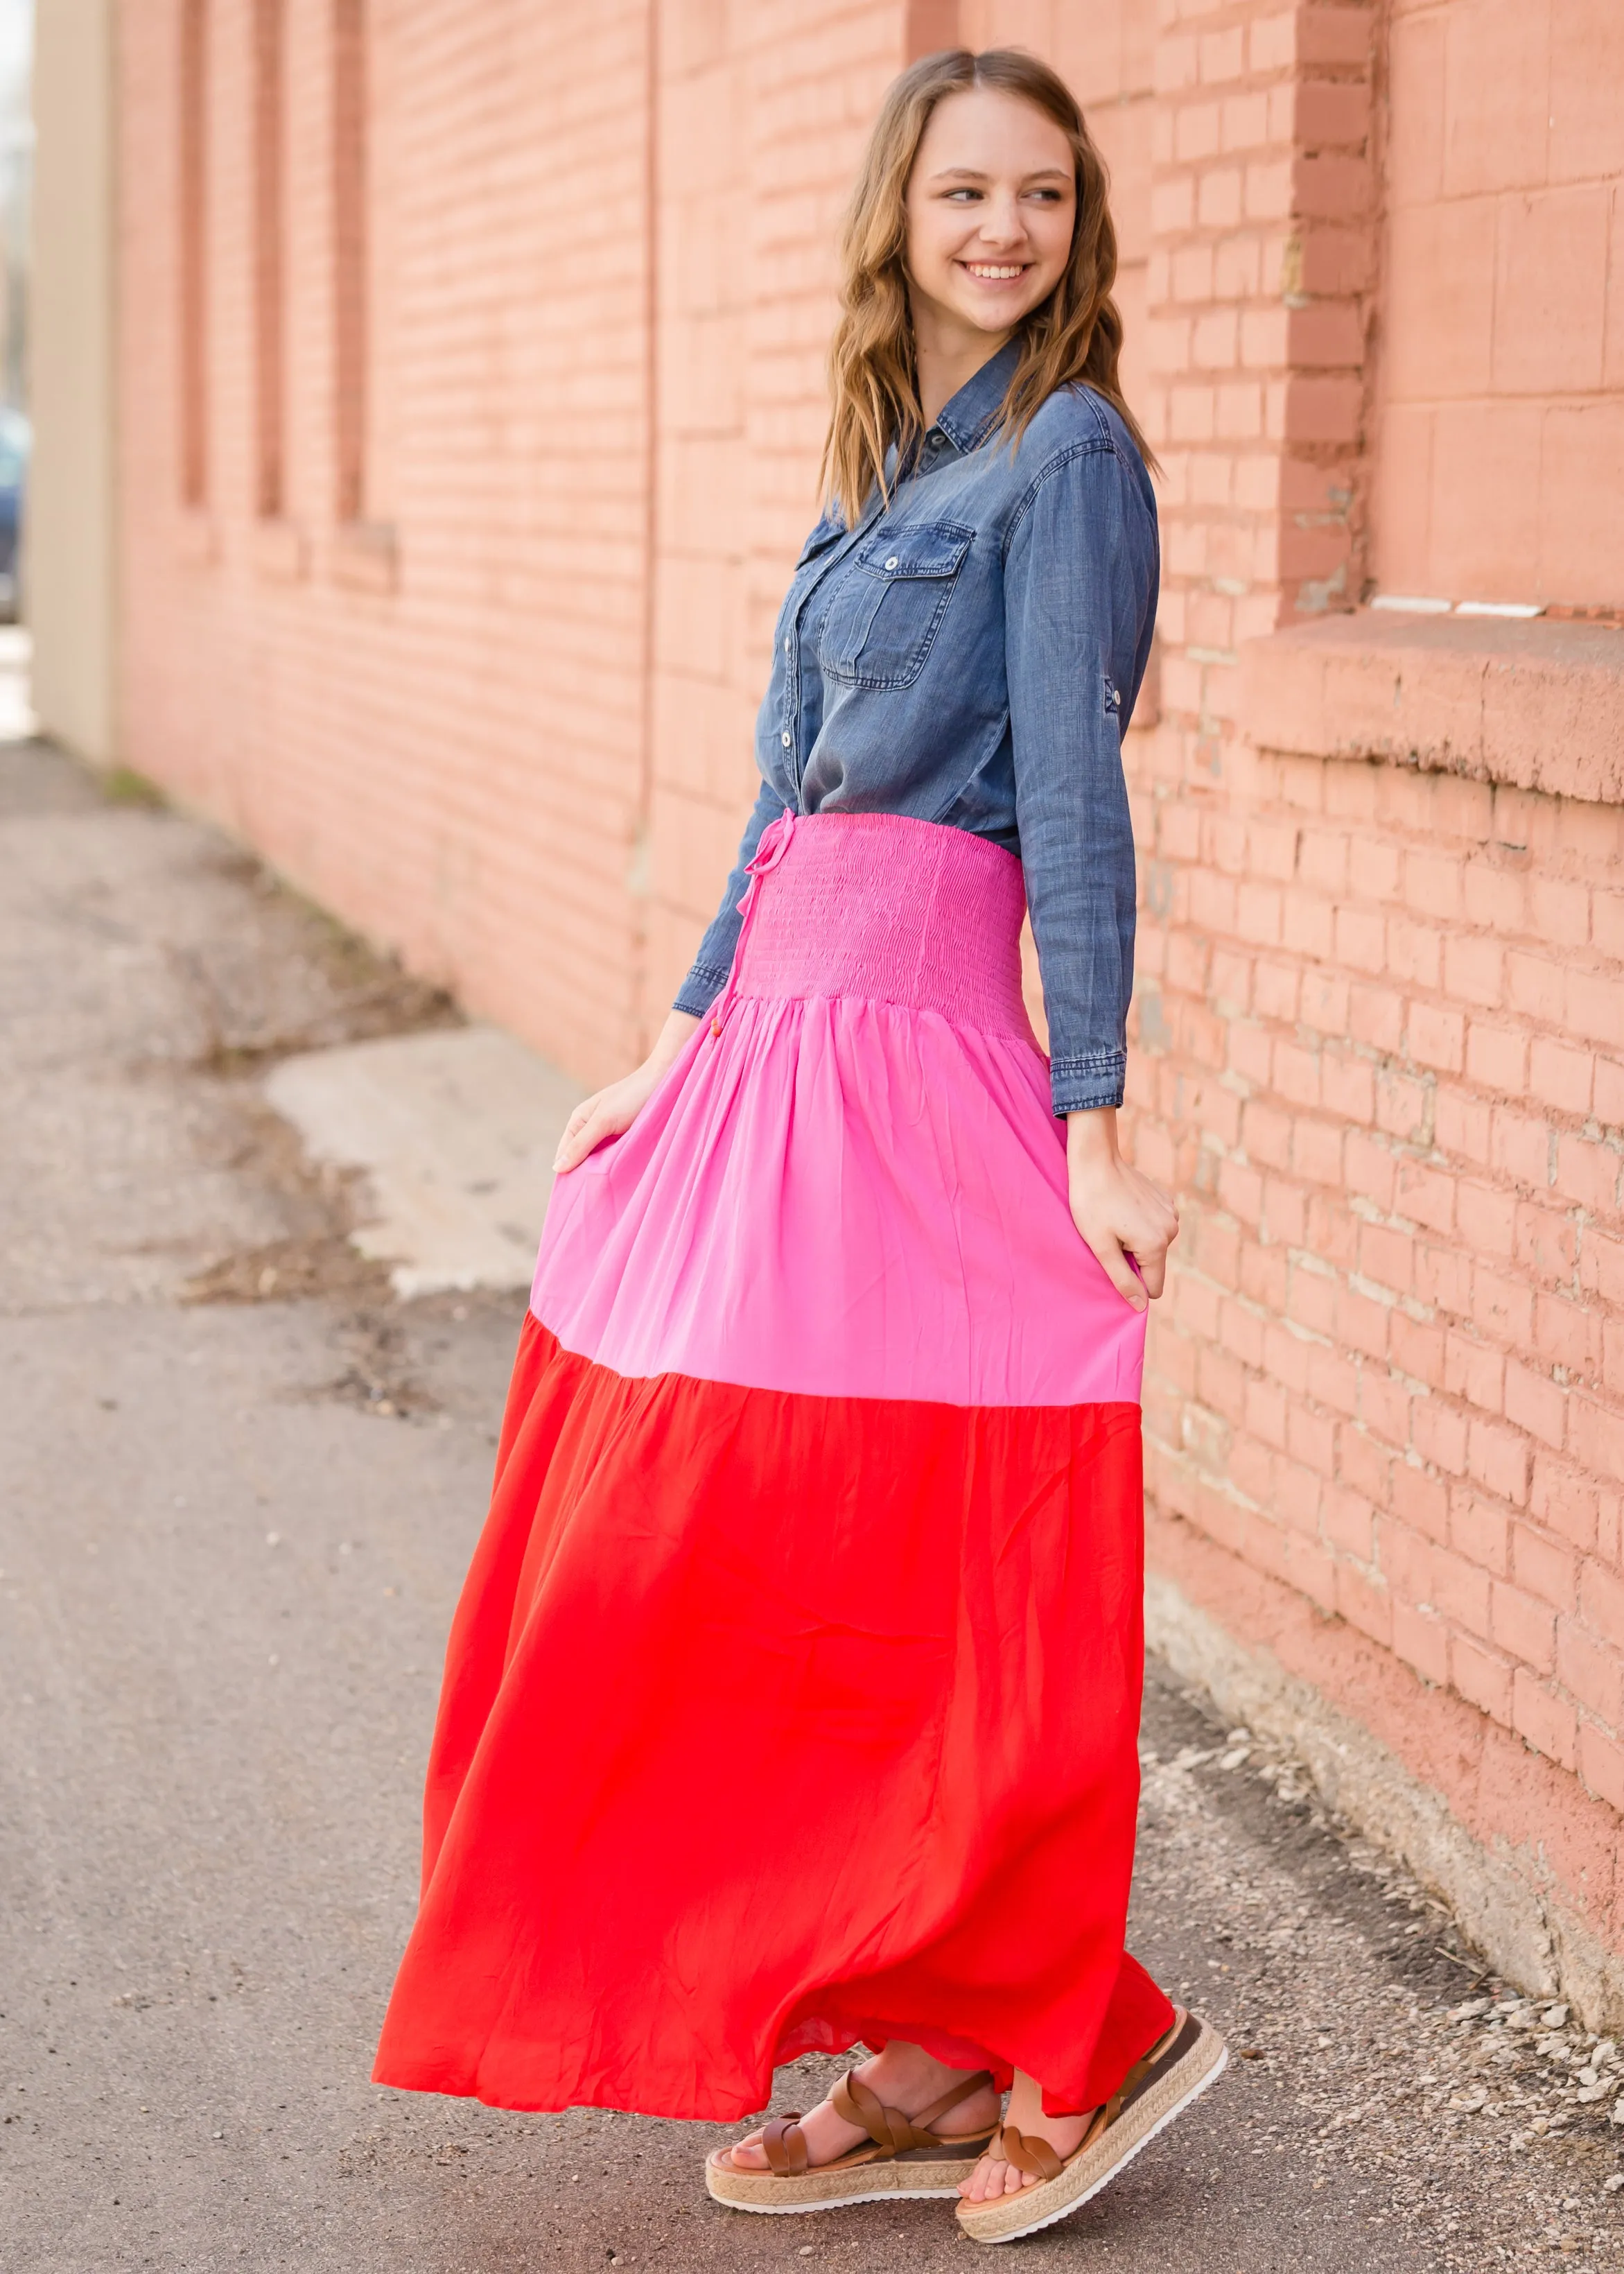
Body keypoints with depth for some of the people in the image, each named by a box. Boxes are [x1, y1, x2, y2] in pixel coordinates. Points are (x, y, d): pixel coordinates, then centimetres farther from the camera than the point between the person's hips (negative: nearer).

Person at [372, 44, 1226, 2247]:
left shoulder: (1064, 449, -7)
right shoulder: (892, 465, 17)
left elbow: (1074, 800, -13)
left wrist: (1092, 1129, -16)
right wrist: (681, 1050, 18)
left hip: (916, 1066, -9)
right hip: (780, 1039, 9)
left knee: (898, 1593, -3)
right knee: (762, 1583, 10)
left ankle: (1086, 2037, 14)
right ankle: (927, 2070, 21)